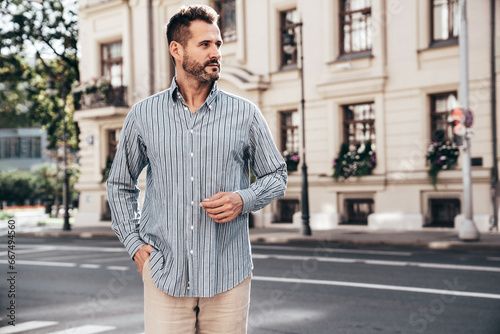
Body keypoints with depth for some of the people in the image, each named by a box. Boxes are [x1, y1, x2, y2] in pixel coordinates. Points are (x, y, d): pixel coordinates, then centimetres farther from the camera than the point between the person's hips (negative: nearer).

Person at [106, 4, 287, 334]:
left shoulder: (246, 114, 3)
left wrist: (244, 200, -8)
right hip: (164, 274, 0)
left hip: (228, 276, 0)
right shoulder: (143, 115, 5)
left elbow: (277, 176, 12)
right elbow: (120, 184, 16)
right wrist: (134, 243, 5)